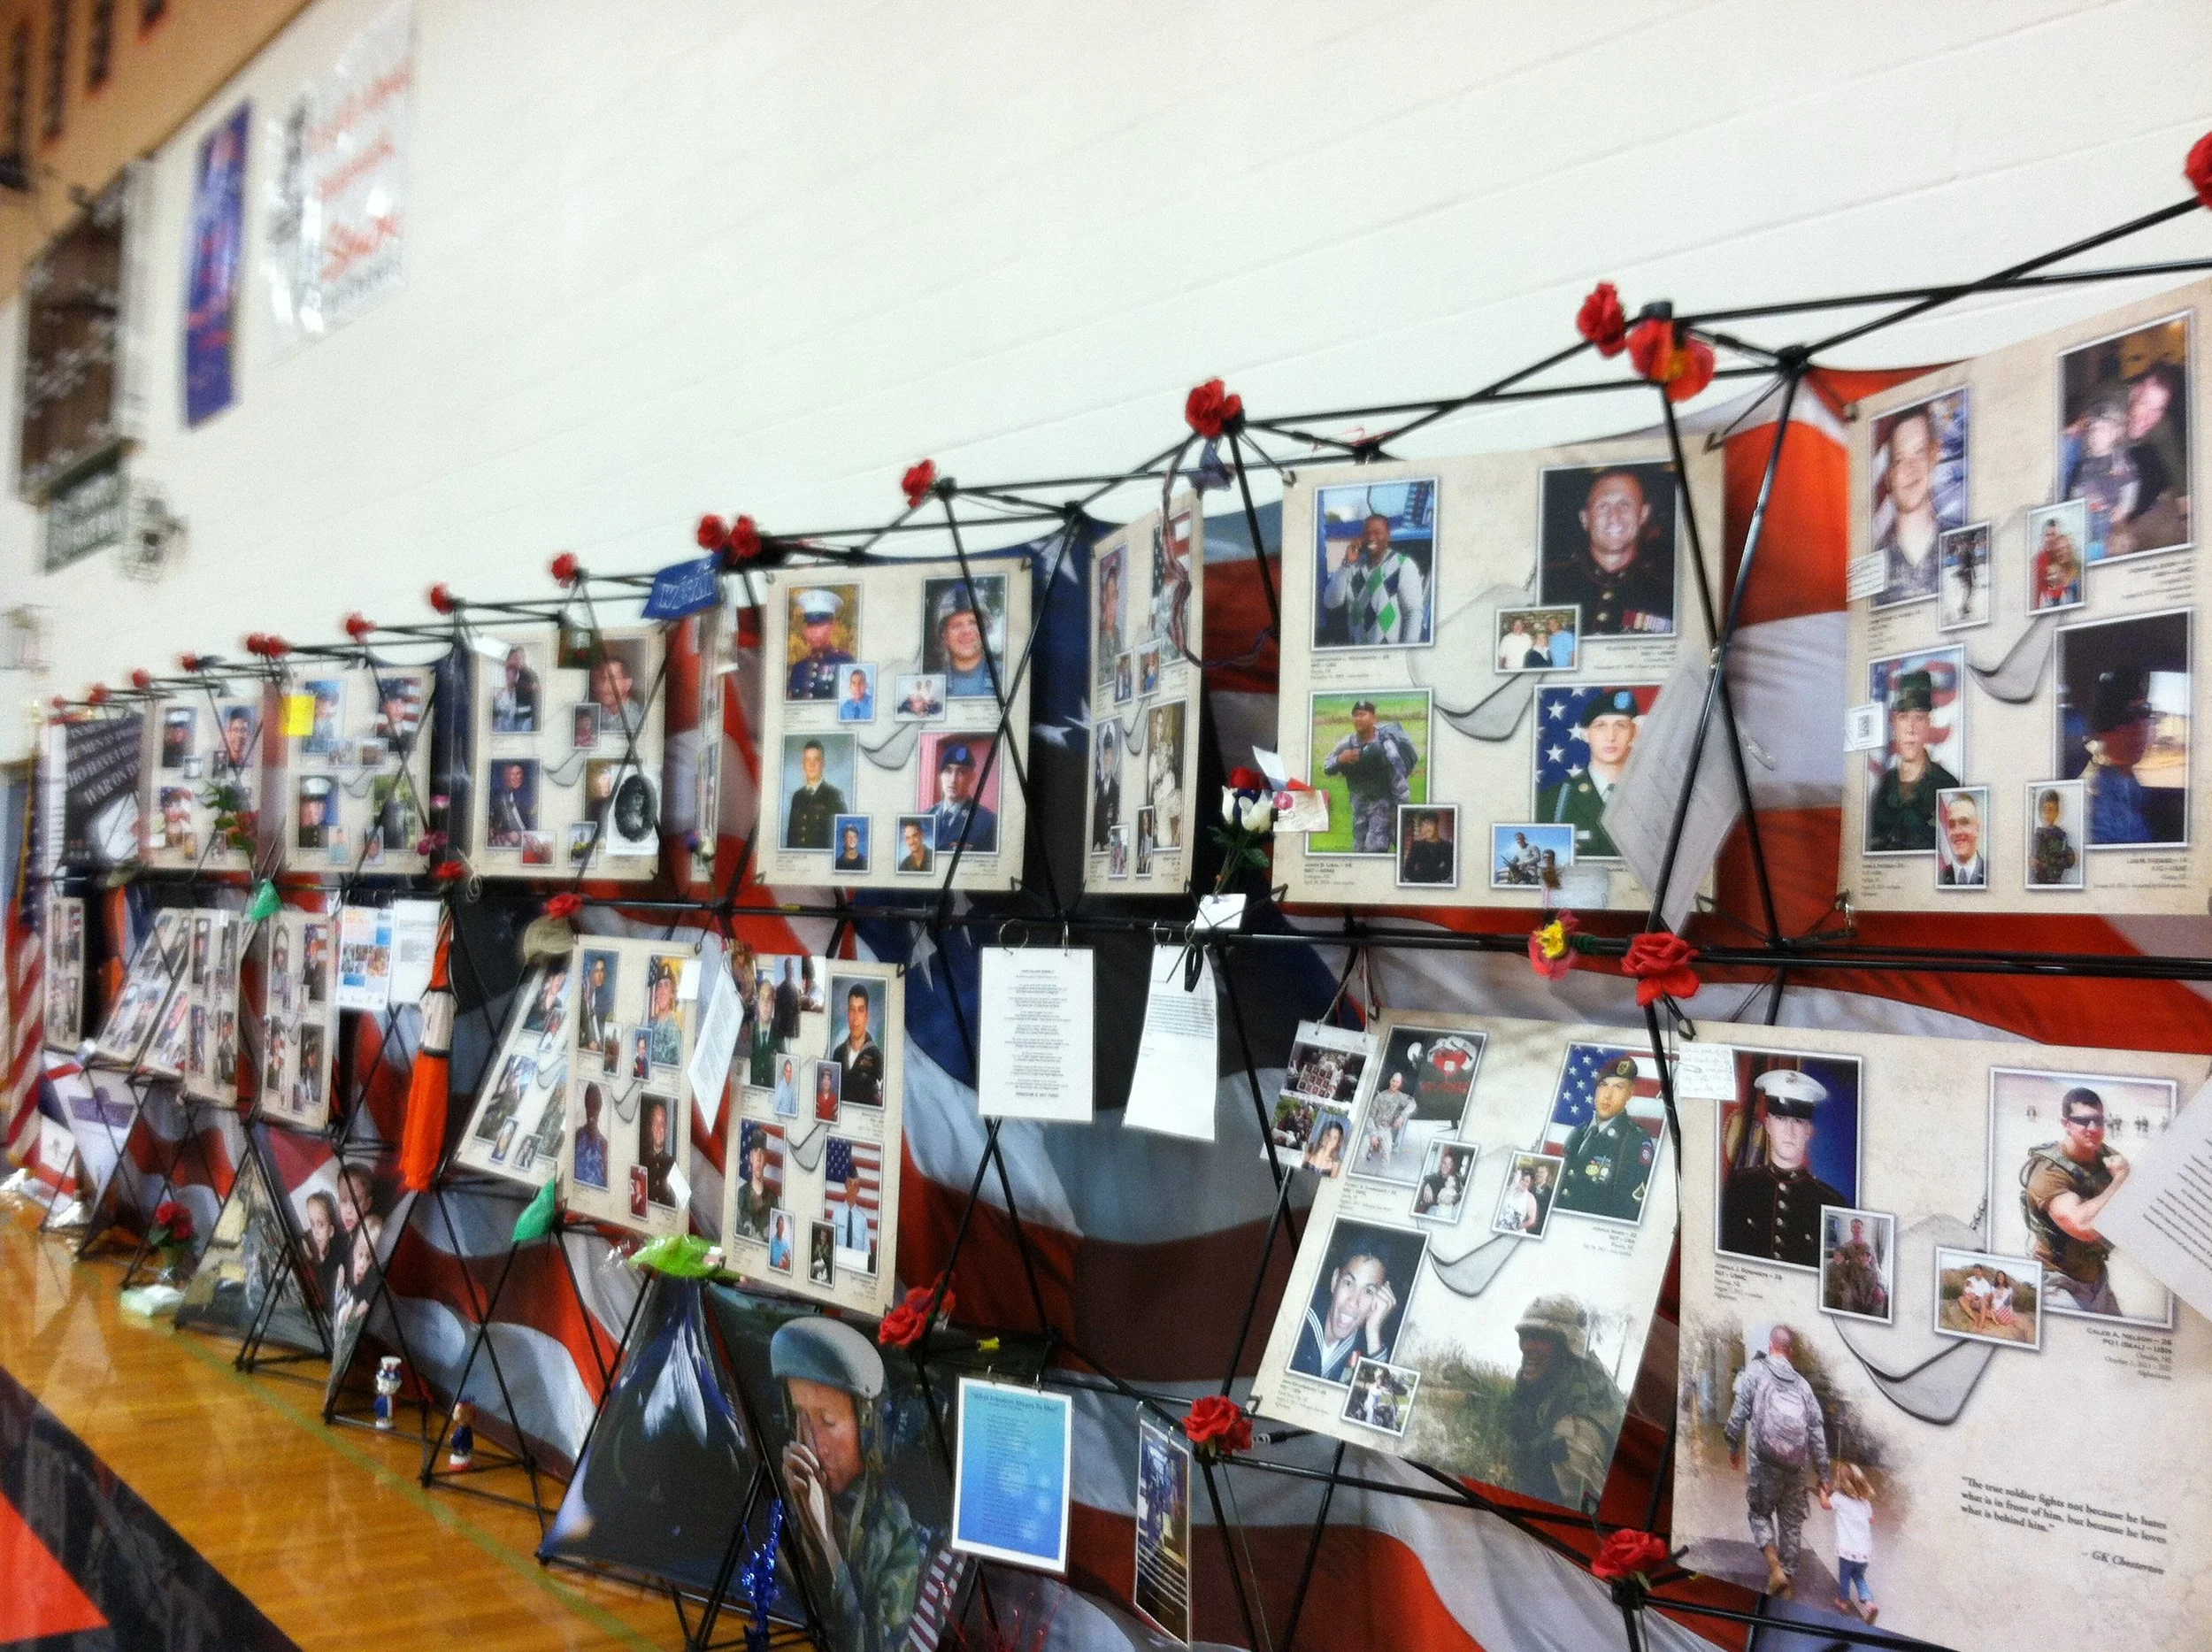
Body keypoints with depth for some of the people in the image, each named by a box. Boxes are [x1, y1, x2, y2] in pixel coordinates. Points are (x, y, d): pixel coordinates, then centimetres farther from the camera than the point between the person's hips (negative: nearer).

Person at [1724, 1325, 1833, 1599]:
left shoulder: (1755, 1371, 1)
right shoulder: (1802, 1384, 12)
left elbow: (1739, 1412, -6)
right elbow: (1817, 1431, 10)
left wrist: (1733, 1446, 8)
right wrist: (1824, 1476, 15)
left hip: (1765, 1462, -3)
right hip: (1797, 1466, 3)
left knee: (1759, 1513, 12)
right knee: (1792, 1522, 13)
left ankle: (1775, 1568, -8)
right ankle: (1787, 1582, 15)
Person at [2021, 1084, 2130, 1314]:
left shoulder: (2108, 1156, -2)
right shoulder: (2048, 1172, -24)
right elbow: (2083, 1226, -38)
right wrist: (2120, 1179, -28)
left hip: (2097, 1278, 7)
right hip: (2061, 1285, -7)